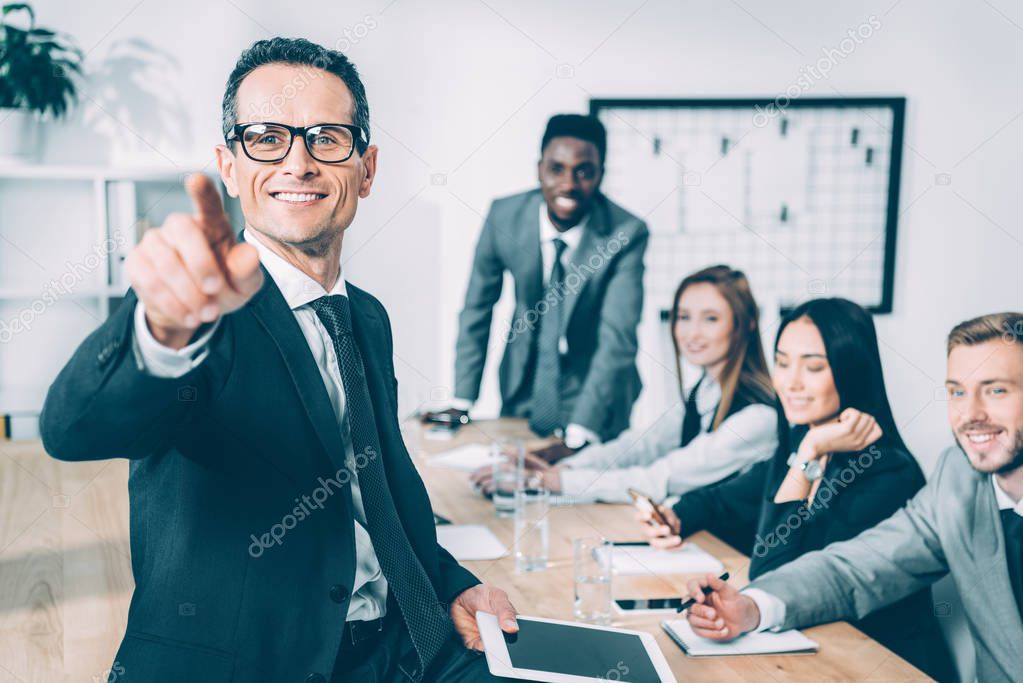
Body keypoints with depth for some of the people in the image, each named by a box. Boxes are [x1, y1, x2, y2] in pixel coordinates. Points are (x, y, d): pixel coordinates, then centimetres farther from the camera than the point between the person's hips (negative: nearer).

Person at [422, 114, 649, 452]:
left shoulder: (627, 234, -23)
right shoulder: (505, 216, -14)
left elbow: (618, 339, -27)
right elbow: (478, 307, -4)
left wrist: (578, 435, -34)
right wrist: (461, 403, -6)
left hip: (594, 393, -2)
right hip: (523, 389, 3)